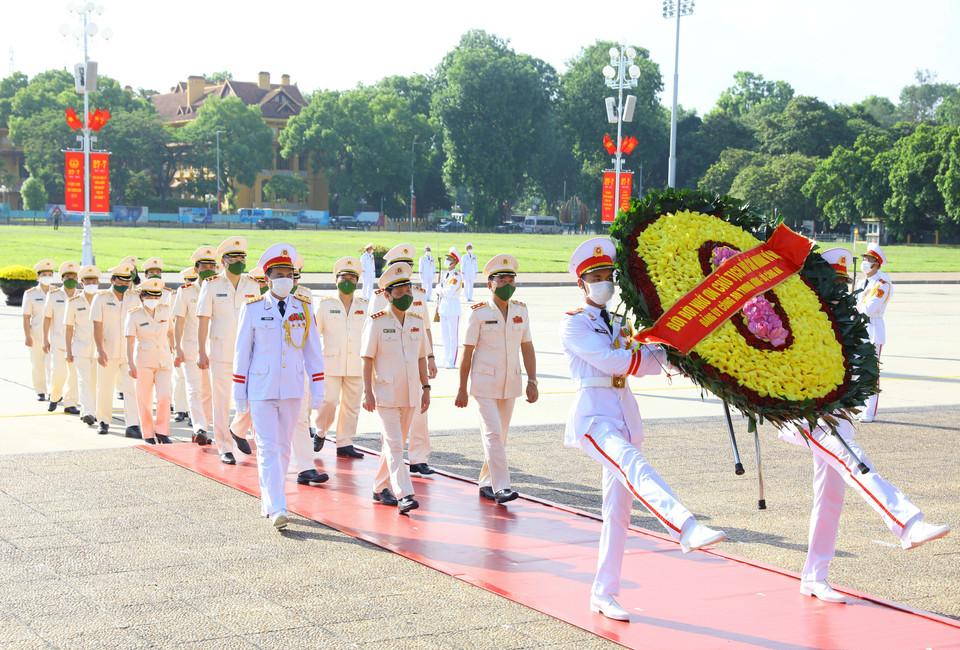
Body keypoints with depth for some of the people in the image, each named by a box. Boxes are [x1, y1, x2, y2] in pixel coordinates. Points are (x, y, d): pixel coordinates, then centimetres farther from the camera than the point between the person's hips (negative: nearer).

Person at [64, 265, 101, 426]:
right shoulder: (74, 302, 3)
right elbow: (68, 328, 5)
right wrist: (68, 351, 1)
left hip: (99, 347, 1)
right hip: (81, 347, -1)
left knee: (95, 382, 5)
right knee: (84, 380, -12)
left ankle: (91, 412, 17)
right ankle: (87, 413, -21)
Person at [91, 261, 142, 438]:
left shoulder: (134, 298, 8)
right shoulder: (101, 298, 1)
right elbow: (97, 326, -3)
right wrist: (100, 350, -11)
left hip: (130, 351, 1)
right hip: (108, 351, -1)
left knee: (131, 388, -8)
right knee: (105, 388, 6)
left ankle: (132, 425, -9)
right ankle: (104, 421, 23)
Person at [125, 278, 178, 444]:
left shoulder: (165, 310, 5)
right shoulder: (134, 315, -5)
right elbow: (130, 341, -9)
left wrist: (175, 352, 24)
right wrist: (130, 363, -17)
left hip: (164, 360, 2)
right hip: (143, 360, -2)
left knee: (164, 396, -10)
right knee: (145, 400, 3)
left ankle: (162, 432, 4)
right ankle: (148, 435, 16)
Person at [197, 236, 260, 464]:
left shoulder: (253, 286, 8)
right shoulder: (211, 285, -2)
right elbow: (203, 320, -3)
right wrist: (201, 352, -8)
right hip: (220, 353, -3)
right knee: (221, 401, 0)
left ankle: (237, 429, 25)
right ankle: (224, 448, 10)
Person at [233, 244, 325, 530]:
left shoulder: (303, 308, 5)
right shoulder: (252, 309, -1)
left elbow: (313, 351, 8)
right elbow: (242, 352, 2)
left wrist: (318, 388, 3)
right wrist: (239, 392, 0)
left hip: (292, 389, 3)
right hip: (261, 388, -3)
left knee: (283, 446, 10)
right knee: (268, 447, -8)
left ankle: (268, 499, 24)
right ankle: (276, 508, -13)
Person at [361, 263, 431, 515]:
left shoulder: (417, 321, 9)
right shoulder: (376, 322, -6)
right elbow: (367, 358, -6)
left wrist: (426, 387, 11)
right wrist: (368, 392, -11)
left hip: (411, 394, 5)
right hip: (386, 394, -5)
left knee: (396, 443, 12)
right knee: (394, 445, -10)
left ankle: (381, 488, 25)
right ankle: (404, 495, -15)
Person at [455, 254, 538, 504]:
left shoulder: (521, 311, 5)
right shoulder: (478, 313, -8)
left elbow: (527, 348, 9)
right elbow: (467, 352, -6)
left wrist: (532, 382, 2)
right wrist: (462, 389, -7)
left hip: (510, 384, 5)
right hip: (484, 383, -5)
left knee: (500, 436, 10)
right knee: (493, 434, -13)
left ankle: (486, 483, 23)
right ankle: (501, 487, -15)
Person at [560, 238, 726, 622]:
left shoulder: (618, 323, 22)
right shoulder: (574, 324, 0)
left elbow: (642, 365, 12)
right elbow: (610, 361, -12)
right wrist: (651, 351, -4)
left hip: (624, 416, 7)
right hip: (593, 414, -7)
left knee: (618, 511, 5)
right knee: (632, 464, -35)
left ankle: (604, 595, 11)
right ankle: (685, 528, -57)